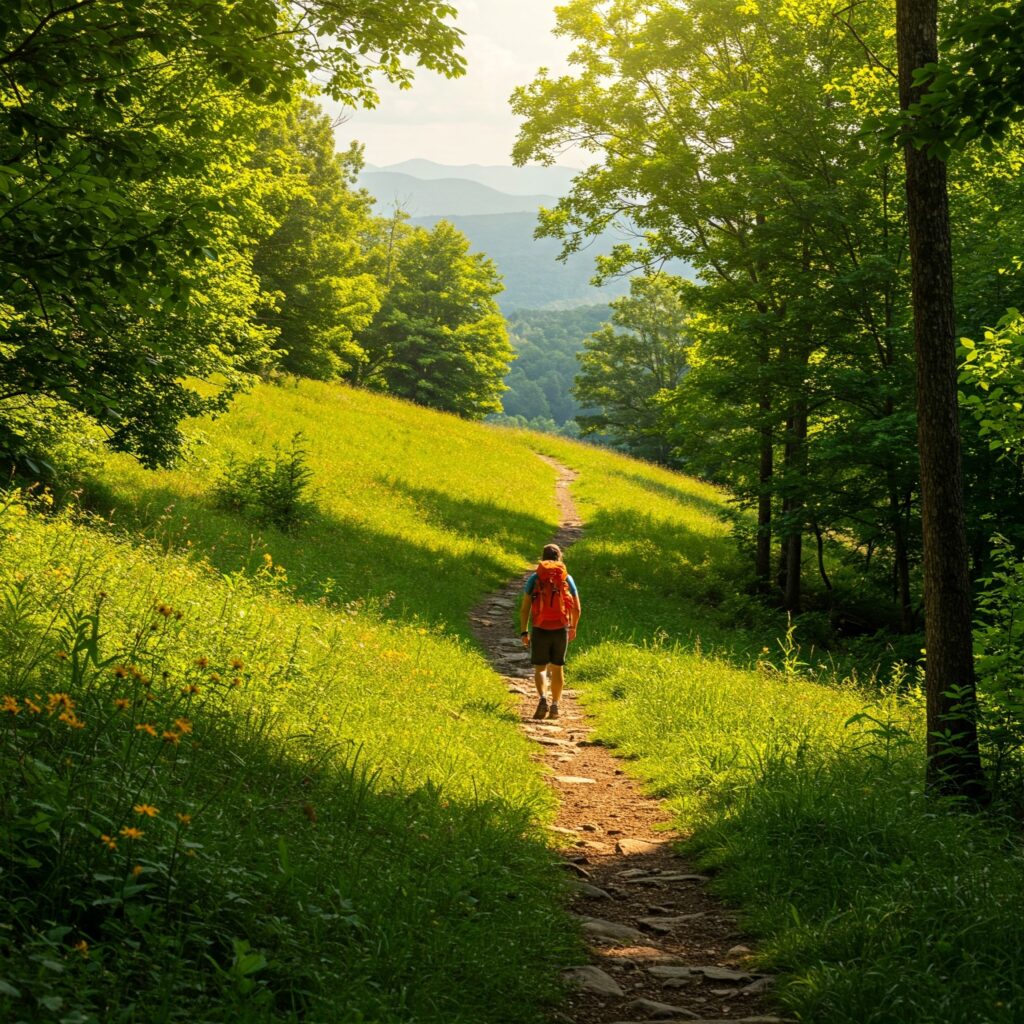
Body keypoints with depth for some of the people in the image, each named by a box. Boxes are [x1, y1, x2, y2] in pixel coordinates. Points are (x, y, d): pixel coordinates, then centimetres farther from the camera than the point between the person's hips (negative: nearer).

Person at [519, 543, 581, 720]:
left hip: (540, 630, -1)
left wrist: (523, 632, 1)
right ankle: (554, 706, 16)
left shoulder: (534, 578, 0)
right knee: (557, 668, 15)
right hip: (560, 630, 1)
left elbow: (524, 607, -5)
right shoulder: (567, 578, 4)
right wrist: (573, 627, 23)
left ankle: (543, 699, -16)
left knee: (540, 669, 8)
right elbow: (576, 608, 7)